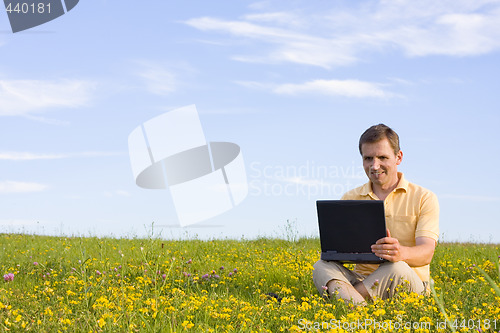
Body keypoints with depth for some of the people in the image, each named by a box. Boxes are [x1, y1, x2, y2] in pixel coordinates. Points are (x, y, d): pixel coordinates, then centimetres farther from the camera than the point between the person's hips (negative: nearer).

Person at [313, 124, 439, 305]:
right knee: (322, 266, -28)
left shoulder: (424, 198, 3)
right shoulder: (350, 198, 13)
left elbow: (427, 252, -10)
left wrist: (402, 253, -35)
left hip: (409, 284, -2)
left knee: (397, 269, -37)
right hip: (361, 280, 3)